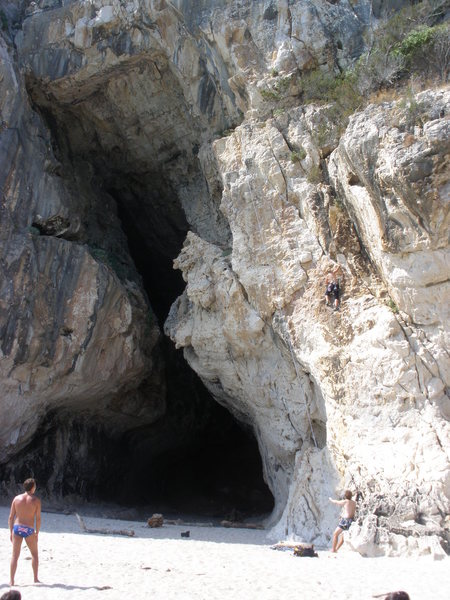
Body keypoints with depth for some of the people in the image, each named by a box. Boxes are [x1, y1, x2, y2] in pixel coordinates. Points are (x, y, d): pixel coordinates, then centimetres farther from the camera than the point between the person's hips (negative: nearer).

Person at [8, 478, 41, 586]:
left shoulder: (16, 498, 2)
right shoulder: (36, 500, -6)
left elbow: (11, 517, 3)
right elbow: (38, 518, -7)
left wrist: (11, 532, 10)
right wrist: (37, 533, 3)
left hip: (17, 528, 2)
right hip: (29, 530, -2)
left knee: (15, 556, 8)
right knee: (34, 554, 16)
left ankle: (12, 580, 5)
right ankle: (35, 579, 17)